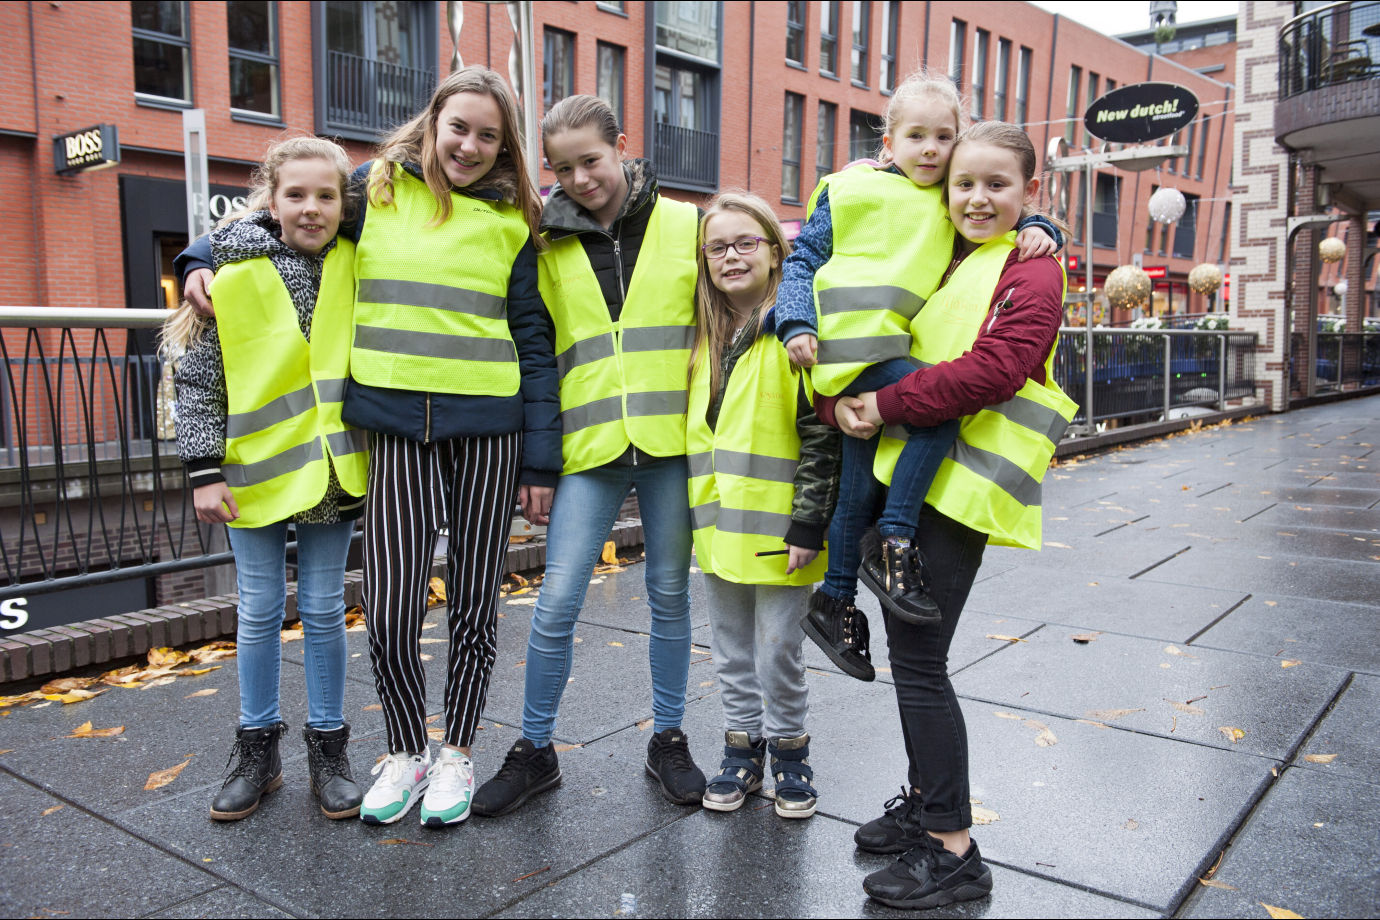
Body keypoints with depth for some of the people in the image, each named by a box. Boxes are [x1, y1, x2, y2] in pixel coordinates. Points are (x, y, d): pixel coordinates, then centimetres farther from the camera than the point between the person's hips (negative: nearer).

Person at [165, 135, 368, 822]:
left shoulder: (353, 265, -1)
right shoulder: (231, 272, -7)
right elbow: (196, 380, -4)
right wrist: (203, 471, -8)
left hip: (329, 466, 1)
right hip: (255, 467, -1)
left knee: (323, 610, 9)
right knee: (259, 612, 10)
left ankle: (327, 746, 22)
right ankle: (258, 749, 25)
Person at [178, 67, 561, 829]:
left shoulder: (512, 222, 6)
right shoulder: (377, 189, 8)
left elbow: (534, 341, 4)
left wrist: (540, 458, 0)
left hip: (488, 429, 0)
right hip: (397, 429, 0)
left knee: (473, 602, 9)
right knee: (388, 612, -3)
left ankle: (457, 753, 28)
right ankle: (404, 751, 22)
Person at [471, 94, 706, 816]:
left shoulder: (686, 226, 3)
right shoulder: (547, 246, 7)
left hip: (673, 439, 0)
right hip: (588, 445, 1)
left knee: (670, 593, 10)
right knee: (556, 603, -2)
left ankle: (668, 739, 27)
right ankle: (534, 751, 17)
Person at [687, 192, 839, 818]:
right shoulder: (704, 336, 11)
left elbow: (822, 434, -13)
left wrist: (808, 523, -16)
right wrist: (694, 507, 16)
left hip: (776, 526, -6)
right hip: (716, 523, 6)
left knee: (777, 648, 4)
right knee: (731, 648, 15)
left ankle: (789, 752, 25)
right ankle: (742, 748, 31)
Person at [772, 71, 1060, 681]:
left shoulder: (955, 203, 18)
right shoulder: (853, 191, 5)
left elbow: (1006, 218, 27)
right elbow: (802, 259, 6)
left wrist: (1039, 229, 4)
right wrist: (796, 324, -7)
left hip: (895, 348, 5)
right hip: (854, 341, -5)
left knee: (859, 485, 8)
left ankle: (835, 603, 20)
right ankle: (894, 546, -14)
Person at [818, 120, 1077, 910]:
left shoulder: (1032, 273, -3)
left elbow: (991, 371, -19)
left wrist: (887, 404, -18)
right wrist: (841, 402, -4)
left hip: (962, 487, -8)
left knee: (918, 658, -8)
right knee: (910, 651, 14)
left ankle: (953, 849, 4)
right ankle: (924, 803, 31)